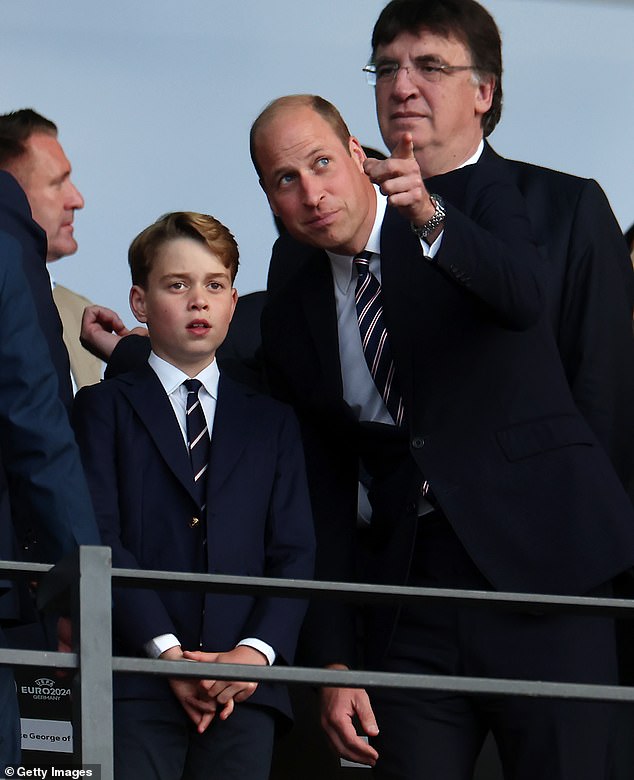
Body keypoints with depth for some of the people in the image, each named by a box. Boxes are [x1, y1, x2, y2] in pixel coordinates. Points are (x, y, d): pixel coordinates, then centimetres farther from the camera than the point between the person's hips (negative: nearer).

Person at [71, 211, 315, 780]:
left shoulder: (272, 423, 20)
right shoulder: (104, 408, 11)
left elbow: (294, 553, 10)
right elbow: (102, 539, -2)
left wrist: (257, 651, -8)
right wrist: (167, 653, -13)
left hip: (243, 691, 2)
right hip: (136, 684, -2)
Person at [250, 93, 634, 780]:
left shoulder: (480, 193, 1)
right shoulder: (291, 318, 11)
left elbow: (523, 299, -21)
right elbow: (321, 498, 11)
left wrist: (430, 215, -40)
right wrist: (333, 663, 4)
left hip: (537, 564, -3)